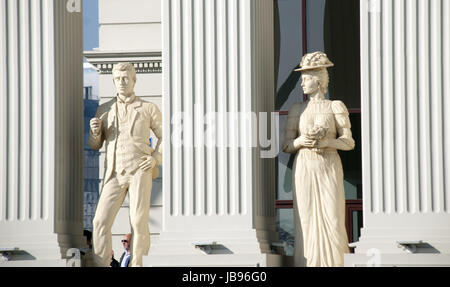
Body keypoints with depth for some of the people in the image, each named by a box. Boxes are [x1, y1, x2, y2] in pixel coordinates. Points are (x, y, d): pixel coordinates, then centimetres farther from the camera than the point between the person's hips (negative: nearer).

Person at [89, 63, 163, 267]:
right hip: (114, 174, 3)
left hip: (139, 171, -2)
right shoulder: (104, 110, 15)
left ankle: (137, 264, 3)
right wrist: (95, 131, -6)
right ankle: (101, 266, -5)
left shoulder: (148, 109, 8)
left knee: (139, 221, -11)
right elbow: (94, 145, 17)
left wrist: (156, 158, -6)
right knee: (101, 221, -9)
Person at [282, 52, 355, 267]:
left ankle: (334, 263, 0)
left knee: (332, 219, -7)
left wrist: (325, 141, -16)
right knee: (306, 220, -4)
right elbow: (287, 146, 10)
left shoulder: (336, 107, 4)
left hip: (329, 169, -2)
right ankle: (308, 263, -1)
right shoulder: (297, 110, 10)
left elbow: (349, 142, 1)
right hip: (304, 170, 2)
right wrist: (300, 141, -11)